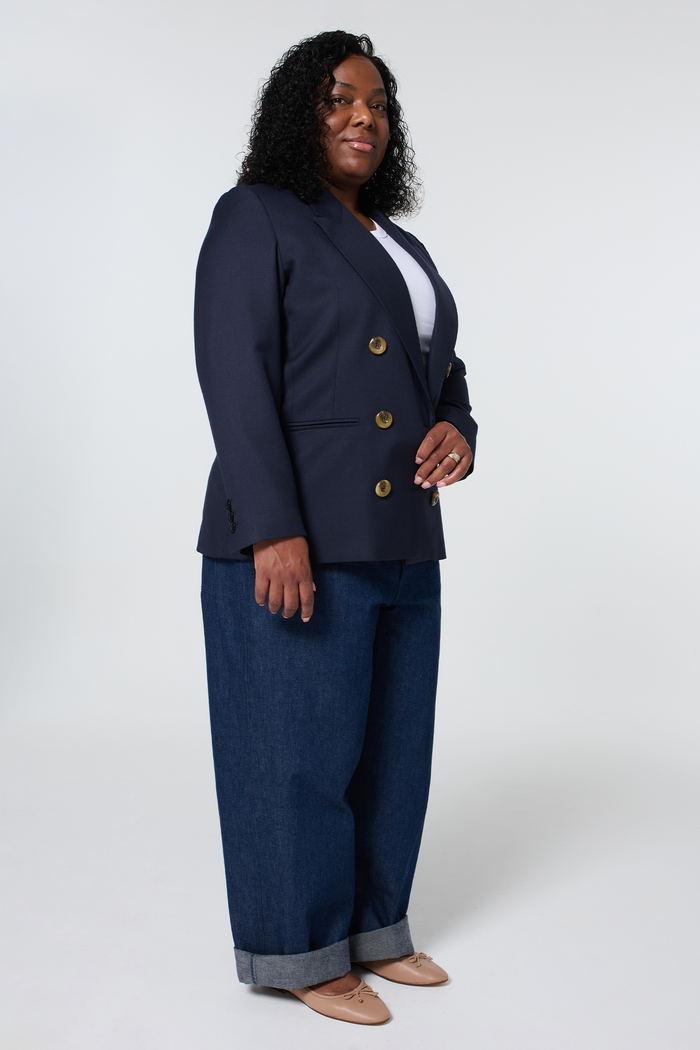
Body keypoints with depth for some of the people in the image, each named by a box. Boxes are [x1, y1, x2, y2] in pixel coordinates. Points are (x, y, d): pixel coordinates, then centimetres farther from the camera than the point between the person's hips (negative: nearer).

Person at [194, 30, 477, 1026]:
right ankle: (301, 952, 18)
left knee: (391, 743, 13)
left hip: (400, 541, 8)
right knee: (301, 747, 2)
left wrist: (456, 432, -1)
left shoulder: (398, 246, 19)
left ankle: (371, 929, 29)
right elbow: (236, 378, -13)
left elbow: (444, 371, 23)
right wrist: (275, 531, -22)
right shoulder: (256, 219, -4)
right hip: (296, 539, -8)